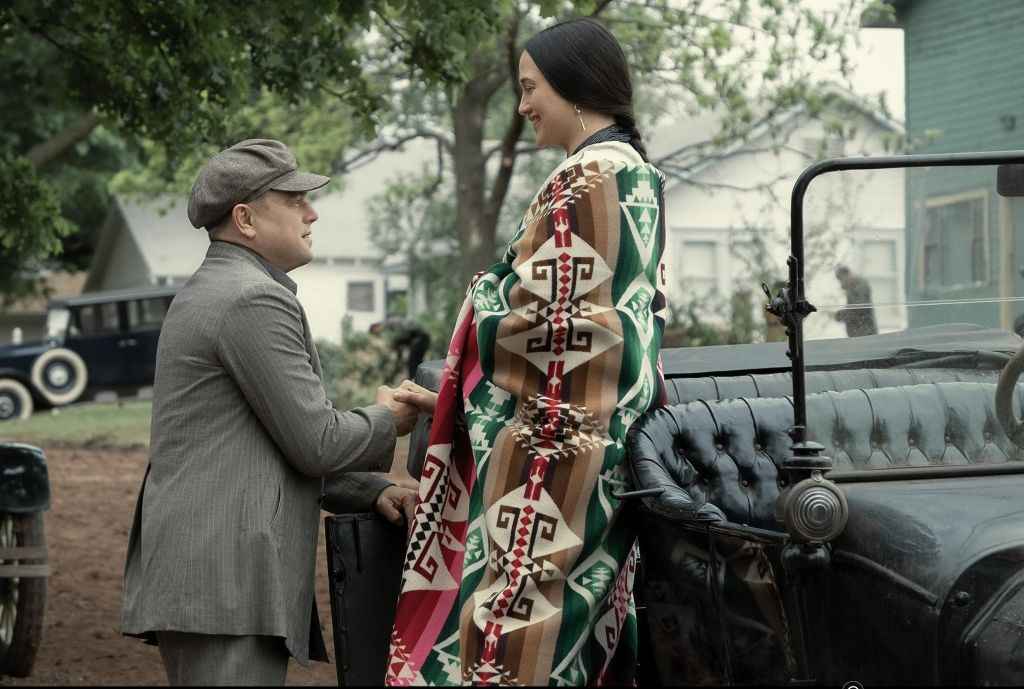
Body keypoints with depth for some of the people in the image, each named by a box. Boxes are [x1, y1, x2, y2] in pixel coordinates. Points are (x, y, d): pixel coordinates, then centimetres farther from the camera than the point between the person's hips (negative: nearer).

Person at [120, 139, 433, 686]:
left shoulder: (207, 293, 22)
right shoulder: (254, 299, -11)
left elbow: (293, 443, 24)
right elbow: (316, 441, -13)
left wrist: (374, 490, 12)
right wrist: (388, 420, 6)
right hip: (226, 582, -11)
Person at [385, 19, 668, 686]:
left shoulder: (585, 178, -15)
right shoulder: (640, 174, 15)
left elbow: (543, 313, -17)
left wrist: (484, 294, 1)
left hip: (553, 439, -10)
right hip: (610, 426, 10)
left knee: (520, 624, -6)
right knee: (579, 625, 11)